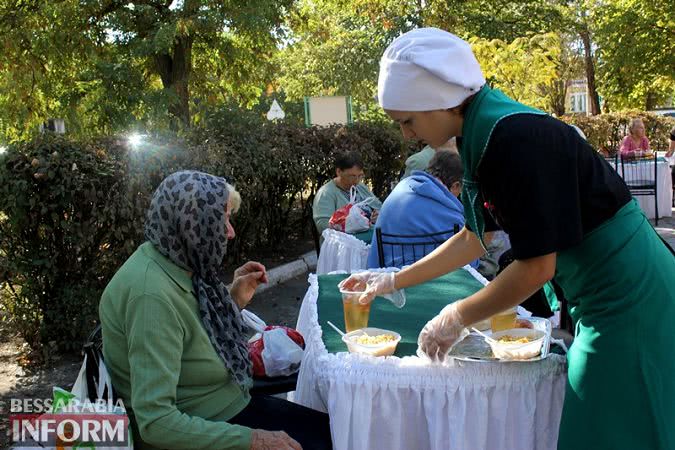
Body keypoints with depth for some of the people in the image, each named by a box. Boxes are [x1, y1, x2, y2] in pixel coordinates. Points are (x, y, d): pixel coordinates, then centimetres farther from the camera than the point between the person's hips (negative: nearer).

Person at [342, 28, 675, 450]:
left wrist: (455, 318, -9)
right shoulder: (481, 136, 4)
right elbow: (476, 237, 16)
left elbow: (536, 267, -22)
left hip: (627, 295, -9)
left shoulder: (515, 136, -24)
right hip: (602, 296, 9)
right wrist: (395, 280, 18)